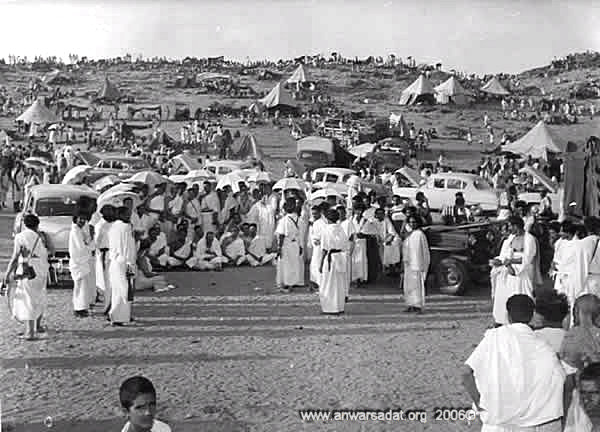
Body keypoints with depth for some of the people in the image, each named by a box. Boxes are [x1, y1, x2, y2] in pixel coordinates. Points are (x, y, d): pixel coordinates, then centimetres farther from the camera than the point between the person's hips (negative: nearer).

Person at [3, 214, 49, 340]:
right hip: (41, 272, 4)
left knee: (27, 301, -3)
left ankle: (29, 332, -9)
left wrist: (7, 273, -5)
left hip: (27, 272, -4)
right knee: (39, 299, 20)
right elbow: (46, 255, 8)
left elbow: (15, 257, -9)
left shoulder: (20, 237, -5)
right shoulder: (41, 237, 5)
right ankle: (37, 326, 34)